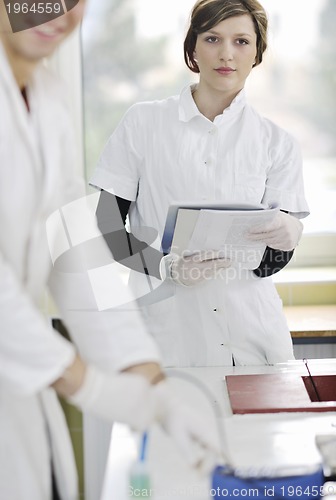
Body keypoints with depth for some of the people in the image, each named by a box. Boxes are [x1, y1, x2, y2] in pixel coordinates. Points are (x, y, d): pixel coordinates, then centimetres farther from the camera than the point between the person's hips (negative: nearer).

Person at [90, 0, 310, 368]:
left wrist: (287, 238, -23)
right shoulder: (143, 123, 0)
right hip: (167, 331, -1)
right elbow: (108, 225, -1)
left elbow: (270, 265, 0)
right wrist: (169, 268, -17)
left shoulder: (277, 144, 3)